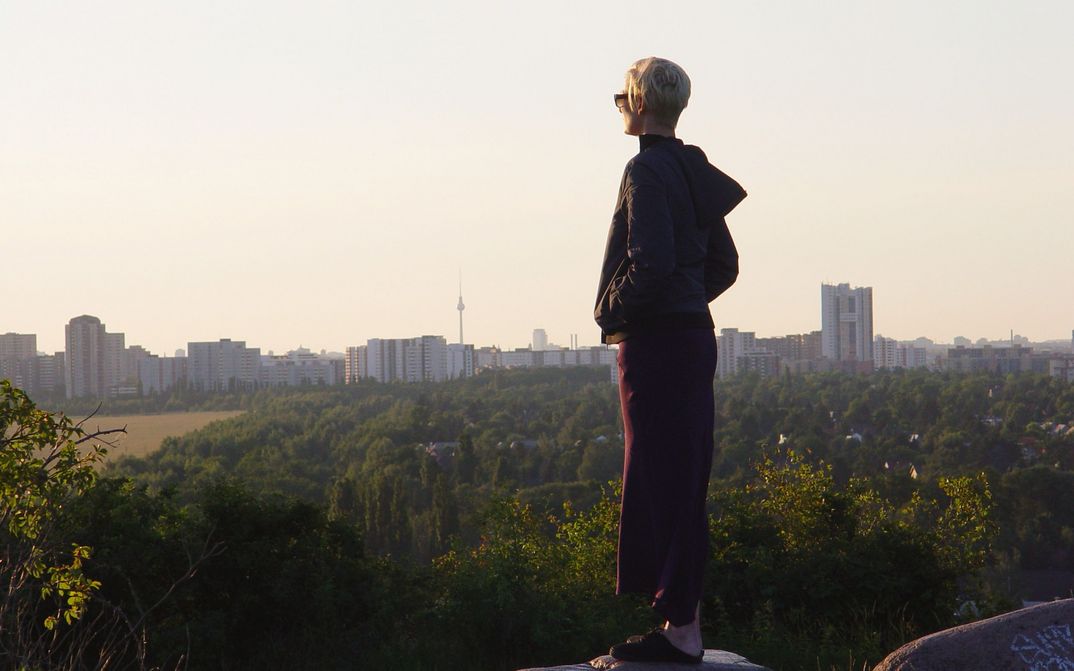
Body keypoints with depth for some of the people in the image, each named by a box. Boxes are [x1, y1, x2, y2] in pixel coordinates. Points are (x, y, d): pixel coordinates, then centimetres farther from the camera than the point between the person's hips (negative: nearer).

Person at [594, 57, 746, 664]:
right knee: (685, 482, 12)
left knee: (663, 482, -5)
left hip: (655, 342, -9)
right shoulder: (695, 171, 14)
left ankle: (680, 630, -3)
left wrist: (610, 309, -8)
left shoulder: (648, 170, -14)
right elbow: (725, 265, 19)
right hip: (695, 336, 9)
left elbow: (651, 264, -23)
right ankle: (686, 619, 18)